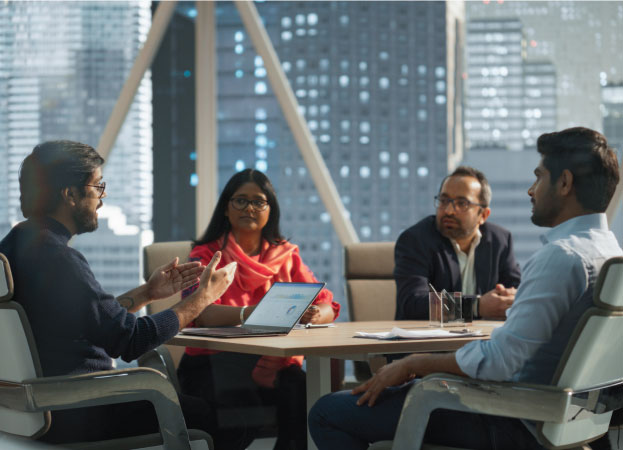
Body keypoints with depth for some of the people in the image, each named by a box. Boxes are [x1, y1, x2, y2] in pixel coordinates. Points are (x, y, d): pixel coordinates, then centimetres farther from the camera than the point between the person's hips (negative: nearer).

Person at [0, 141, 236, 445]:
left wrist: (146, 293, 19)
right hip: (71, 417, -10)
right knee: (204, 415, -1)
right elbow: (131, 339, -21)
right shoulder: (58, 258, -22)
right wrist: (202, 297, -9)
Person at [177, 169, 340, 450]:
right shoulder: (206, 256, 6)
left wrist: (313, 315, -21)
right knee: (242, 394, -35)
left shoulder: (286, 256, 16)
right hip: (213, 363, -3)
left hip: (274, 363, 3)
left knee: (299, 389, -30)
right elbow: (199, 311, -14)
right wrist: (250, 313, -33)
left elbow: (327, 306, 5)